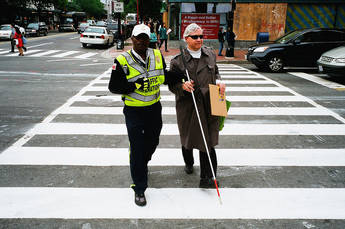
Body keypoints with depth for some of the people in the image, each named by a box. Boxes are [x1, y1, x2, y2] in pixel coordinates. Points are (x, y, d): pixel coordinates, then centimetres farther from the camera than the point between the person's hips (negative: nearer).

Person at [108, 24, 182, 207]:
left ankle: (141, 166, 53)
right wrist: (134, 85, -23)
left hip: (154, 109, 5)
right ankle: (139, 189, 16)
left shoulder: (157, 56, 2)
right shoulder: (122, 61, -12)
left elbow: (164, 77, 13)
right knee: (137, 149, 1)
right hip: (134, 111, -5)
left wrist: (180, 75, -5)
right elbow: (114, 87, -9)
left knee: (152, 143, 21)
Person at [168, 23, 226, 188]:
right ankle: (188, 163, 47)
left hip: (208, 105, 2)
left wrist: (219, 82, 2)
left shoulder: (210, 55, 7)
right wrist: (182, 86, -23)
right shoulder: (178, 61, -7)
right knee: (187, 137, 17)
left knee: (207, 140, -2)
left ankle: (206, 178, 7)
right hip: (187, 107, -2)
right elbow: (172, 85, -3)